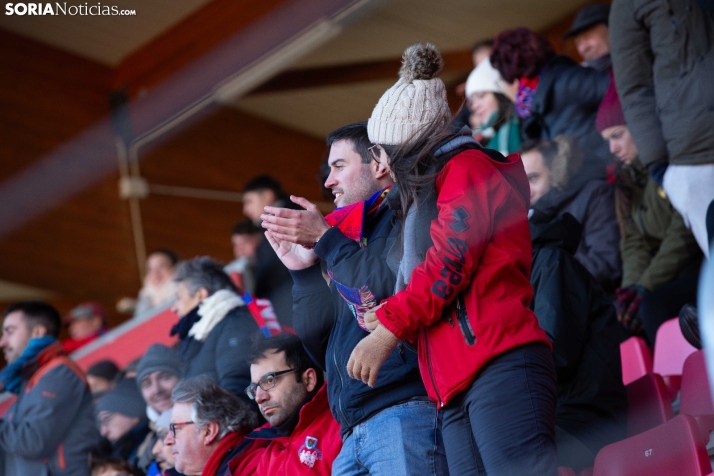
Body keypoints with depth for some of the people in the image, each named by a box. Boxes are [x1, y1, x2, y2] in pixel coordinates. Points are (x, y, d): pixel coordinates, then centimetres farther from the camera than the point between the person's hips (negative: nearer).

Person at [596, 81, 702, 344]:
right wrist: (632, 285, -12)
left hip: (701, 262, -8)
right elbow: (633, 242, 7)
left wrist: (646, 286, -18)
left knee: (656, 305, -31)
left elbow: (683, 233, -16)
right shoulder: (628, 178, 15)